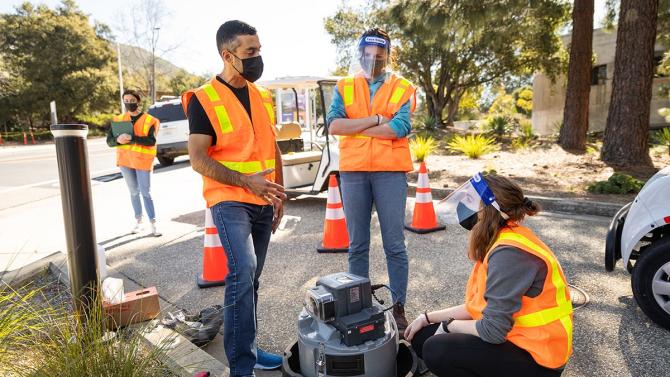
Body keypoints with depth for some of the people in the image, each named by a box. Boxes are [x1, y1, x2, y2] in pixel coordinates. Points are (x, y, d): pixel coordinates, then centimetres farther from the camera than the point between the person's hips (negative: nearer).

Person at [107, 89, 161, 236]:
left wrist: (132, 138, -29)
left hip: (142, 160, -4)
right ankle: (138, 221, 21)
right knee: (134, 192, 12)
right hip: (125, 160, 4)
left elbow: (151, 141, -18)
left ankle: (153, 223, -1)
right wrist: (118, 140, -21)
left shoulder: (149, 120, -5)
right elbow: (109, 141, 2)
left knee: (146, 193, -6)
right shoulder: (119, 119, 7)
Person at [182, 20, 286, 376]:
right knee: (242, 271, -21)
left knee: (250, 277, 12)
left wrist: (280, 194, 14)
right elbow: (198, 159, -13)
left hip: (263, 202, 6)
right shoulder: (204, 99, -7)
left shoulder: (263, 97, 11)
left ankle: (246, 348, 27)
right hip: (228, 200, -6)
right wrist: (245, 180, -22)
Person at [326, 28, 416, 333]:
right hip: (353, 172, 2)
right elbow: (333, 125, -6)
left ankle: (398, 307, 17)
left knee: (395, 244, 3)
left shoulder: (402, 88, 5)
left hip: (390, 171, -2)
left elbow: (399, 128, -12)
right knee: (357, 244, 10)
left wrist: (354, 127, -7)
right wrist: (376, 119, -10)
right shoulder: (344, 87, 10)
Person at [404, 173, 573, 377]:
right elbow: (479, 306, 10)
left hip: (535, 357, -9)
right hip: (515, 339, 9)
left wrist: (449, 325, -8)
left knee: (436, 350, -21)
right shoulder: (499, 242, 3)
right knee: (423, 337, 4)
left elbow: (492, 331, -27)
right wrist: (428, 318, 8)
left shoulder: (508, 253, -27)